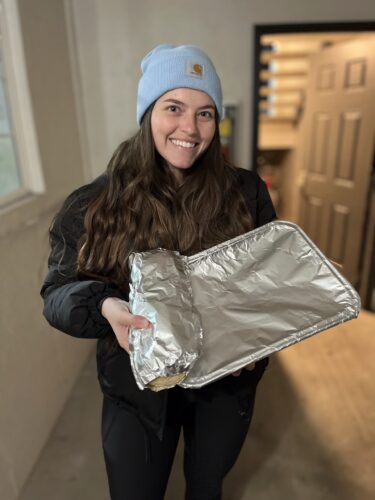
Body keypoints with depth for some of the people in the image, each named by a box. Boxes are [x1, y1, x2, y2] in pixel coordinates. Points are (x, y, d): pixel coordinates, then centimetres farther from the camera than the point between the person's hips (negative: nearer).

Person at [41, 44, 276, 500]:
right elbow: (58, 291, -9)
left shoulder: (246, 192, -9)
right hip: (138, 387, -1)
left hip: (226, 383, 2)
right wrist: (105, 306, -30)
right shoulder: (96, 203, -12)